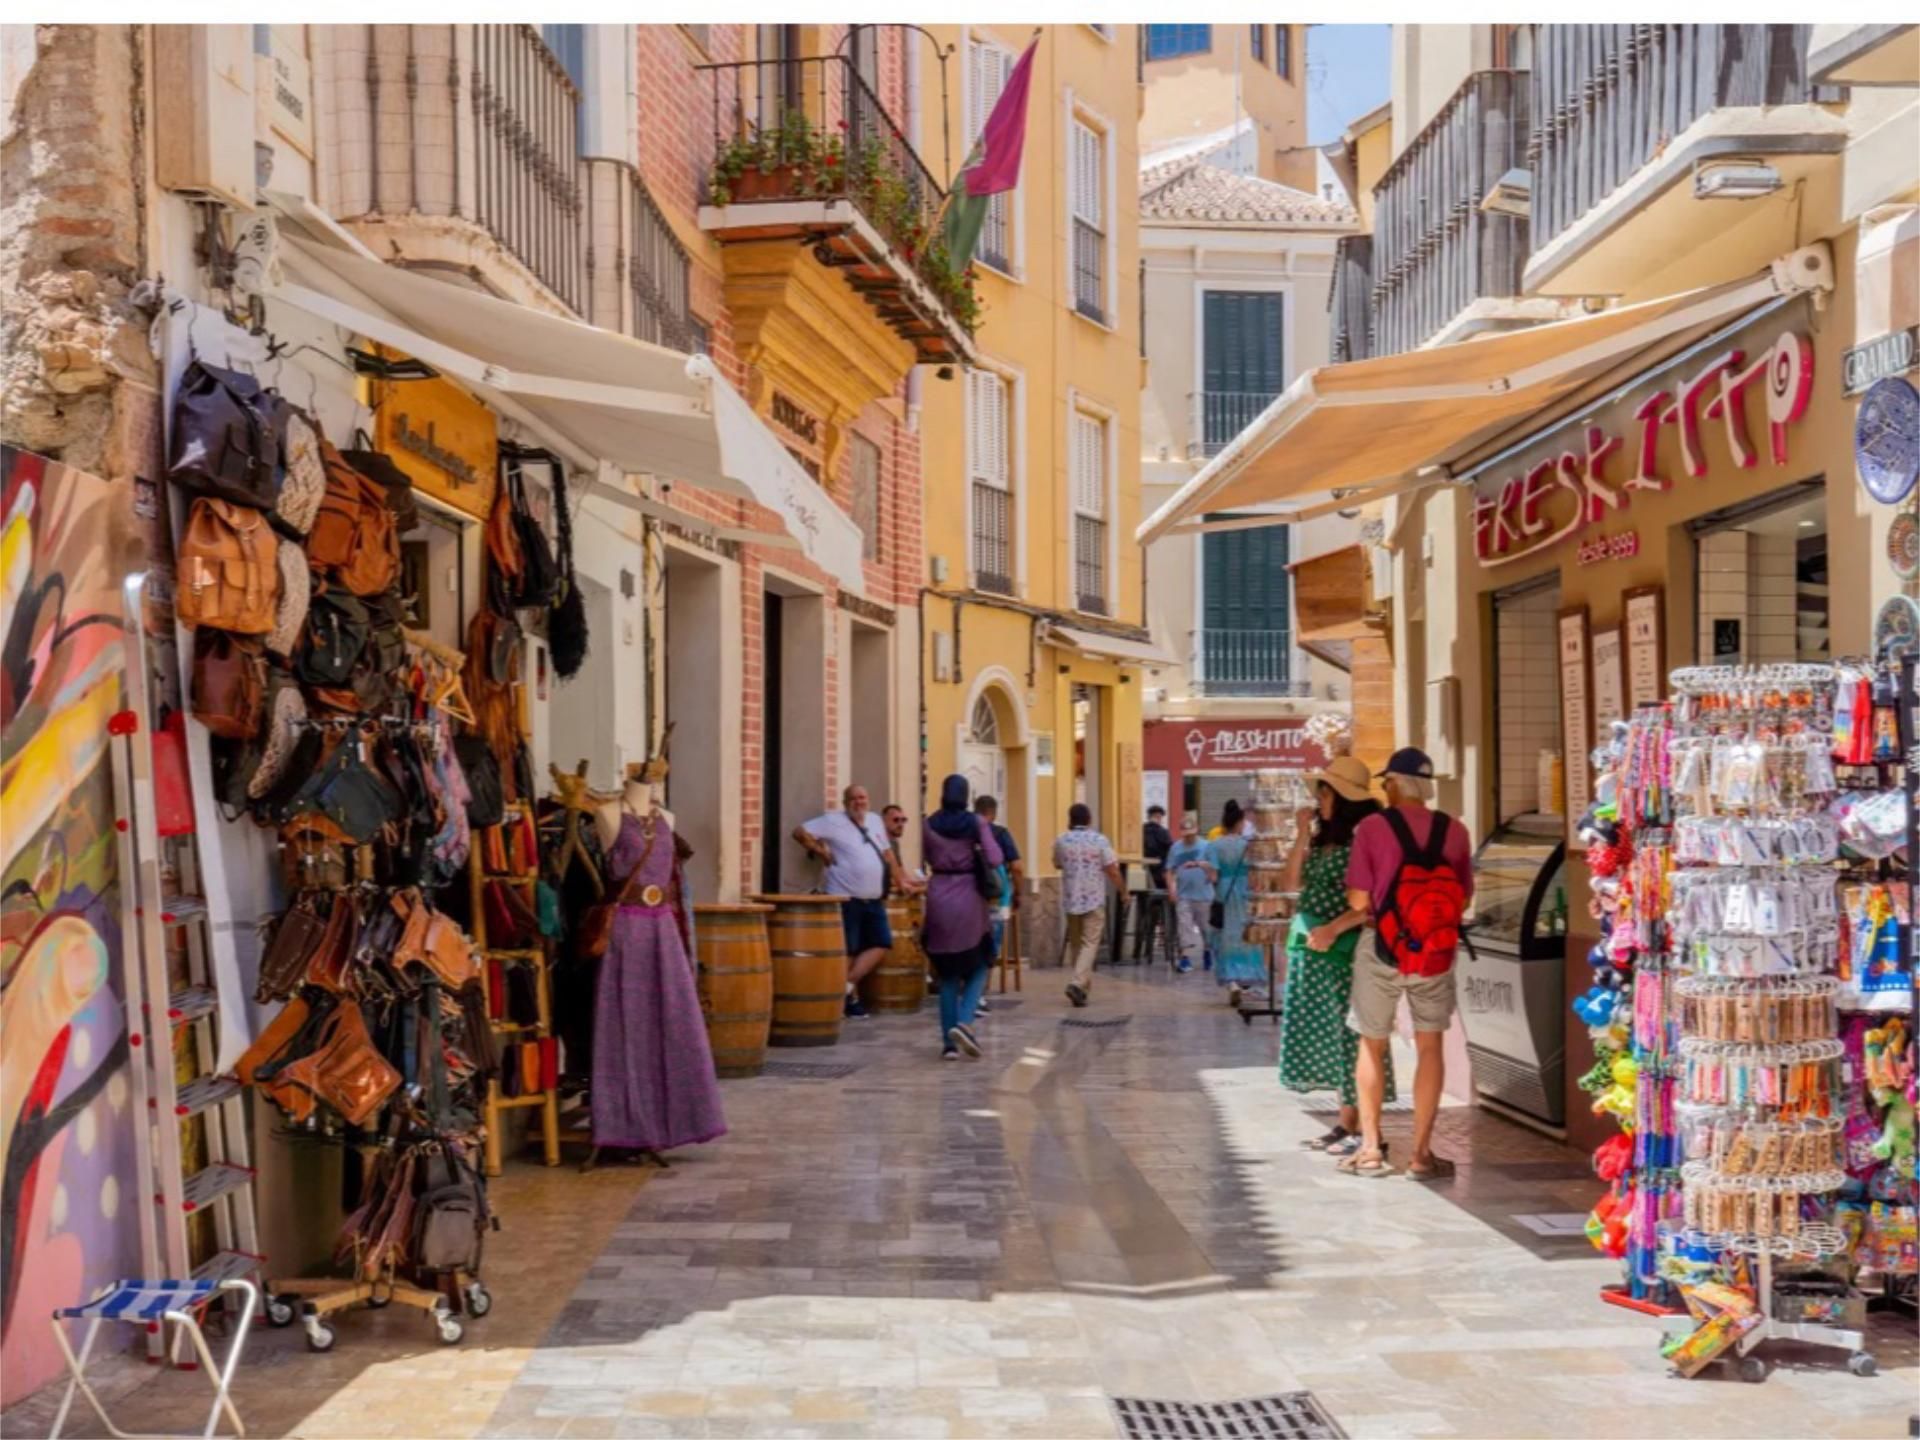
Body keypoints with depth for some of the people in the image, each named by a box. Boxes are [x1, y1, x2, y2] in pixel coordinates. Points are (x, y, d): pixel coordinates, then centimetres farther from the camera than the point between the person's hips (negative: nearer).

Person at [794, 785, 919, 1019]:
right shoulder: (833, 820, -4)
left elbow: (887, 854, 22)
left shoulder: (875, 820, 14)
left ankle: (848, 984, 3)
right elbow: (800, 832, -8)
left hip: (874, 900, 7)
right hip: (846, 899, -6)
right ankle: (852, 997, 6)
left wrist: (901, 881, 21)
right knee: (849, 951, -3)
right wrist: (822, 853, -9)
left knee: (882, 944, -1)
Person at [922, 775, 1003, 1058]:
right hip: (969, 898, -2)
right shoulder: (976, 823, -6)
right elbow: (994, 860, -11)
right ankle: (964, 1021, -11)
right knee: (978, 966, 13)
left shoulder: (930, 825, 0)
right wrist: (975, 852, 8)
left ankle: (950, 1042, 7)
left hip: (939, 899, 2)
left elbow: (928, 857, 10)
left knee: (947, 972, 11)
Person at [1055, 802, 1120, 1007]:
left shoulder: (1061, 841, 0)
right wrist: (1122, 890, 7)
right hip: (1094, 899, -3)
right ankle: (1077, 983, -19)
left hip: (1070, 899, 3)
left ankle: (1084, 984, 23)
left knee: (1075, 943, 16)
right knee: (1089, 943, -3)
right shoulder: (1100, 840, -7)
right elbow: (1112, 870, -7)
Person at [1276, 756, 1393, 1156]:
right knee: (1327, 1037, 11)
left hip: (1346, 950, -8)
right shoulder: (1323, 840, 13)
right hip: (1313, 951, 8)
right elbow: (1292, 884, 9)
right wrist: (1302, 835, 2)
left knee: (1350, 1035, -5)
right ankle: (1347, 1123, 19)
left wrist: (1333, 928, -23)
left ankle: (1368, 1132, 1)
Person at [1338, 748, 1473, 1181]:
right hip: (1436, 953, 1)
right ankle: (1421, 1153, 9)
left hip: (1382, 950, -1)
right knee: (1430, 1047, 10)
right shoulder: (1454, 831, -3)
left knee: (1372, 1046, 14)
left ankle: (1370, 1148, 16)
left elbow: (1358, 901, -10)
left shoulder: (1371, 828, -10)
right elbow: (1465, 898, 3)